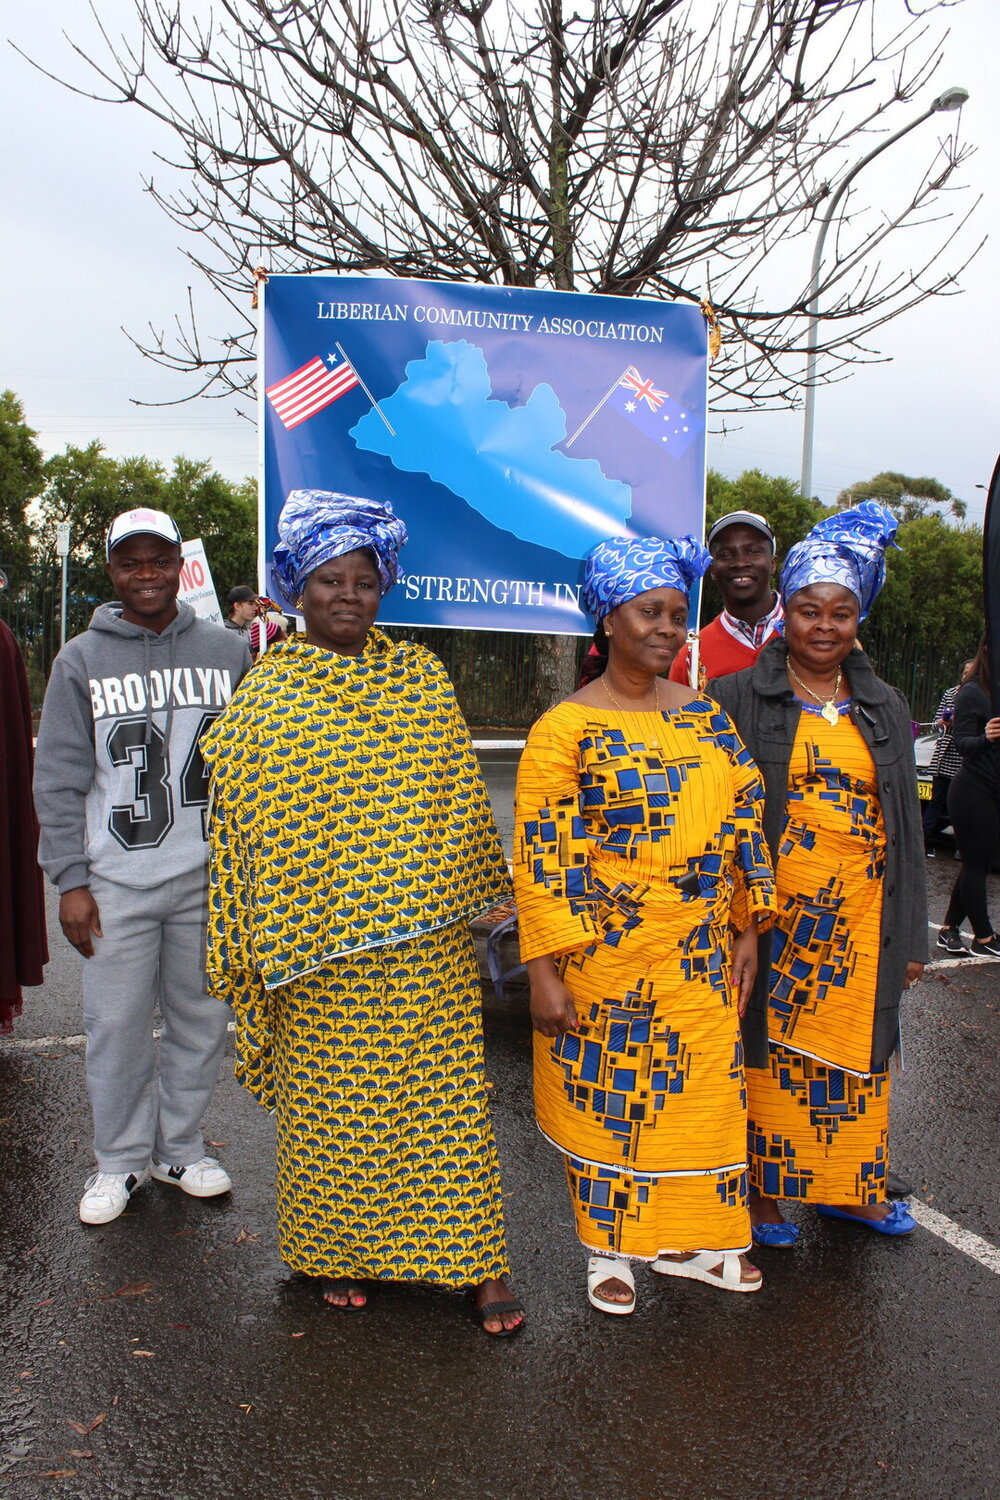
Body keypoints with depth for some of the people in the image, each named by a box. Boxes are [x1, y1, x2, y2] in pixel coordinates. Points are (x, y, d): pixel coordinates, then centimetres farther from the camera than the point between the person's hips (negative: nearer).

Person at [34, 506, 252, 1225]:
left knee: (201, 1020, 10)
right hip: (116, 882, -1)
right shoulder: (82, 659, 4)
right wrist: (70, 878, -2)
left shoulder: (228, 652, 5)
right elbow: (59, 780, 3)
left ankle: (180, 1149, 29)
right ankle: (121, 1160, 24)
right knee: (117, 1025, 5)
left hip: (211, 878, 1)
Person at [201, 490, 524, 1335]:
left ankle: (473, 1260, 22)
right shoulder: (267, 695, -2)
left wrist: (468, 903, 11)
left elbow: (461, 796, 11)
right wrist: (261, 948, -2)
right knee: (332, 1107, 10)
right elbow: (246, 829, -1)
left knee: (449, 1093, 7)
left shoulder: (422, 677, 6)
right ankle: (336, 1253, 32)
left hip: (429, 942, 3)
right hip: (321, 947, -2)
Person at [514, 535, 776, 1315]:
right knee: (607, 1094, 9)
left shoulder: (705, 715, 6)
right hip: (606, 957, -5)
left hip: (701, 957, 5)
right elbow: (540, 855, -13)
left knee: (702, 1089, 14)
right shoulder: (564, 729, -10)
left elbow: (744, 823, 11)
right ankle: (610, 1248, 30)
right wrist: (544, 973, -14)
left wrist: (747, 930, 9)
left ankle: (687, 1240, 35)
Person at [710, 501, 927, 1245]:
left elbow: (905, 821, 11)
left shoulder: (886, 708, 9)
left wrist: (910, 933, 9)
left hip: (859, 915, 4)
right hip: (772, 910, -3)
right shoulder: (739, 697, -3)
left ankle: (851, 1184, 33)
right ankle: (763, 1186, 24)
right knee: (769, 1042, 5)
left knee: (854, 1045, 13)